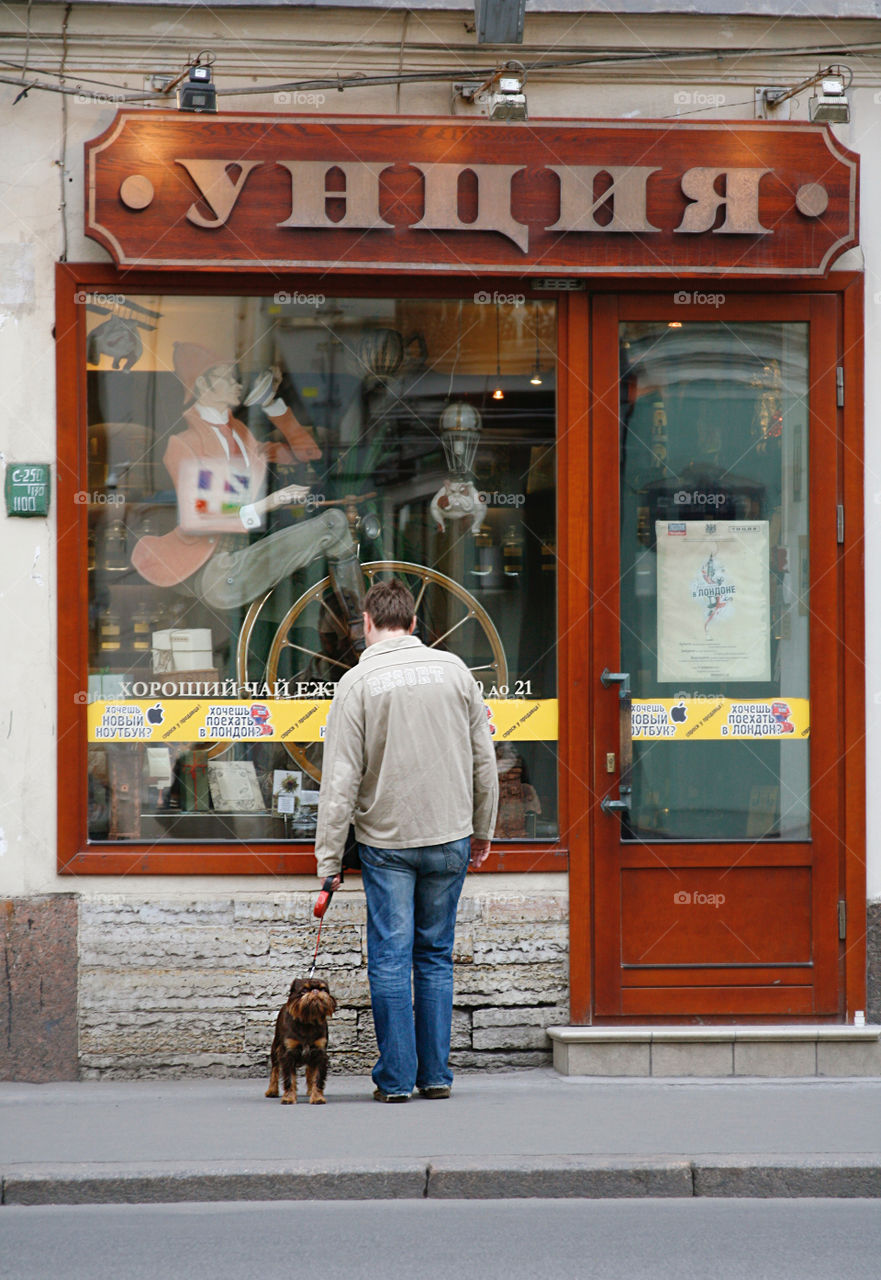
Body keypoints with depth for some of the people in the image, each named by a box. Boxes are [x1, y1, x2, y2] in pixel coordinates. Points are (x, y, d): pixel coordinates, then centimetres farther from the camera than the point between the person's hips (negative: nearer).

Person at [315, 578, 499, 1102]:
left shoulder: (358, 683, -7)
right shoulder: (454, 670, 2)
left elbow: (341, 779, -8)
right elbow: (484, 758, 7)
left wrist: (329, 860, -5)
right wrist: (483, 829, 19)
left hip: (386, 840, -3)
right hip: (450, 837, 3)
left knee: (390, 959, 2)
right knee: (436, 957, 11)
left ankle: (397, 1078, 2)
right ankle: (436, 1074, 12)